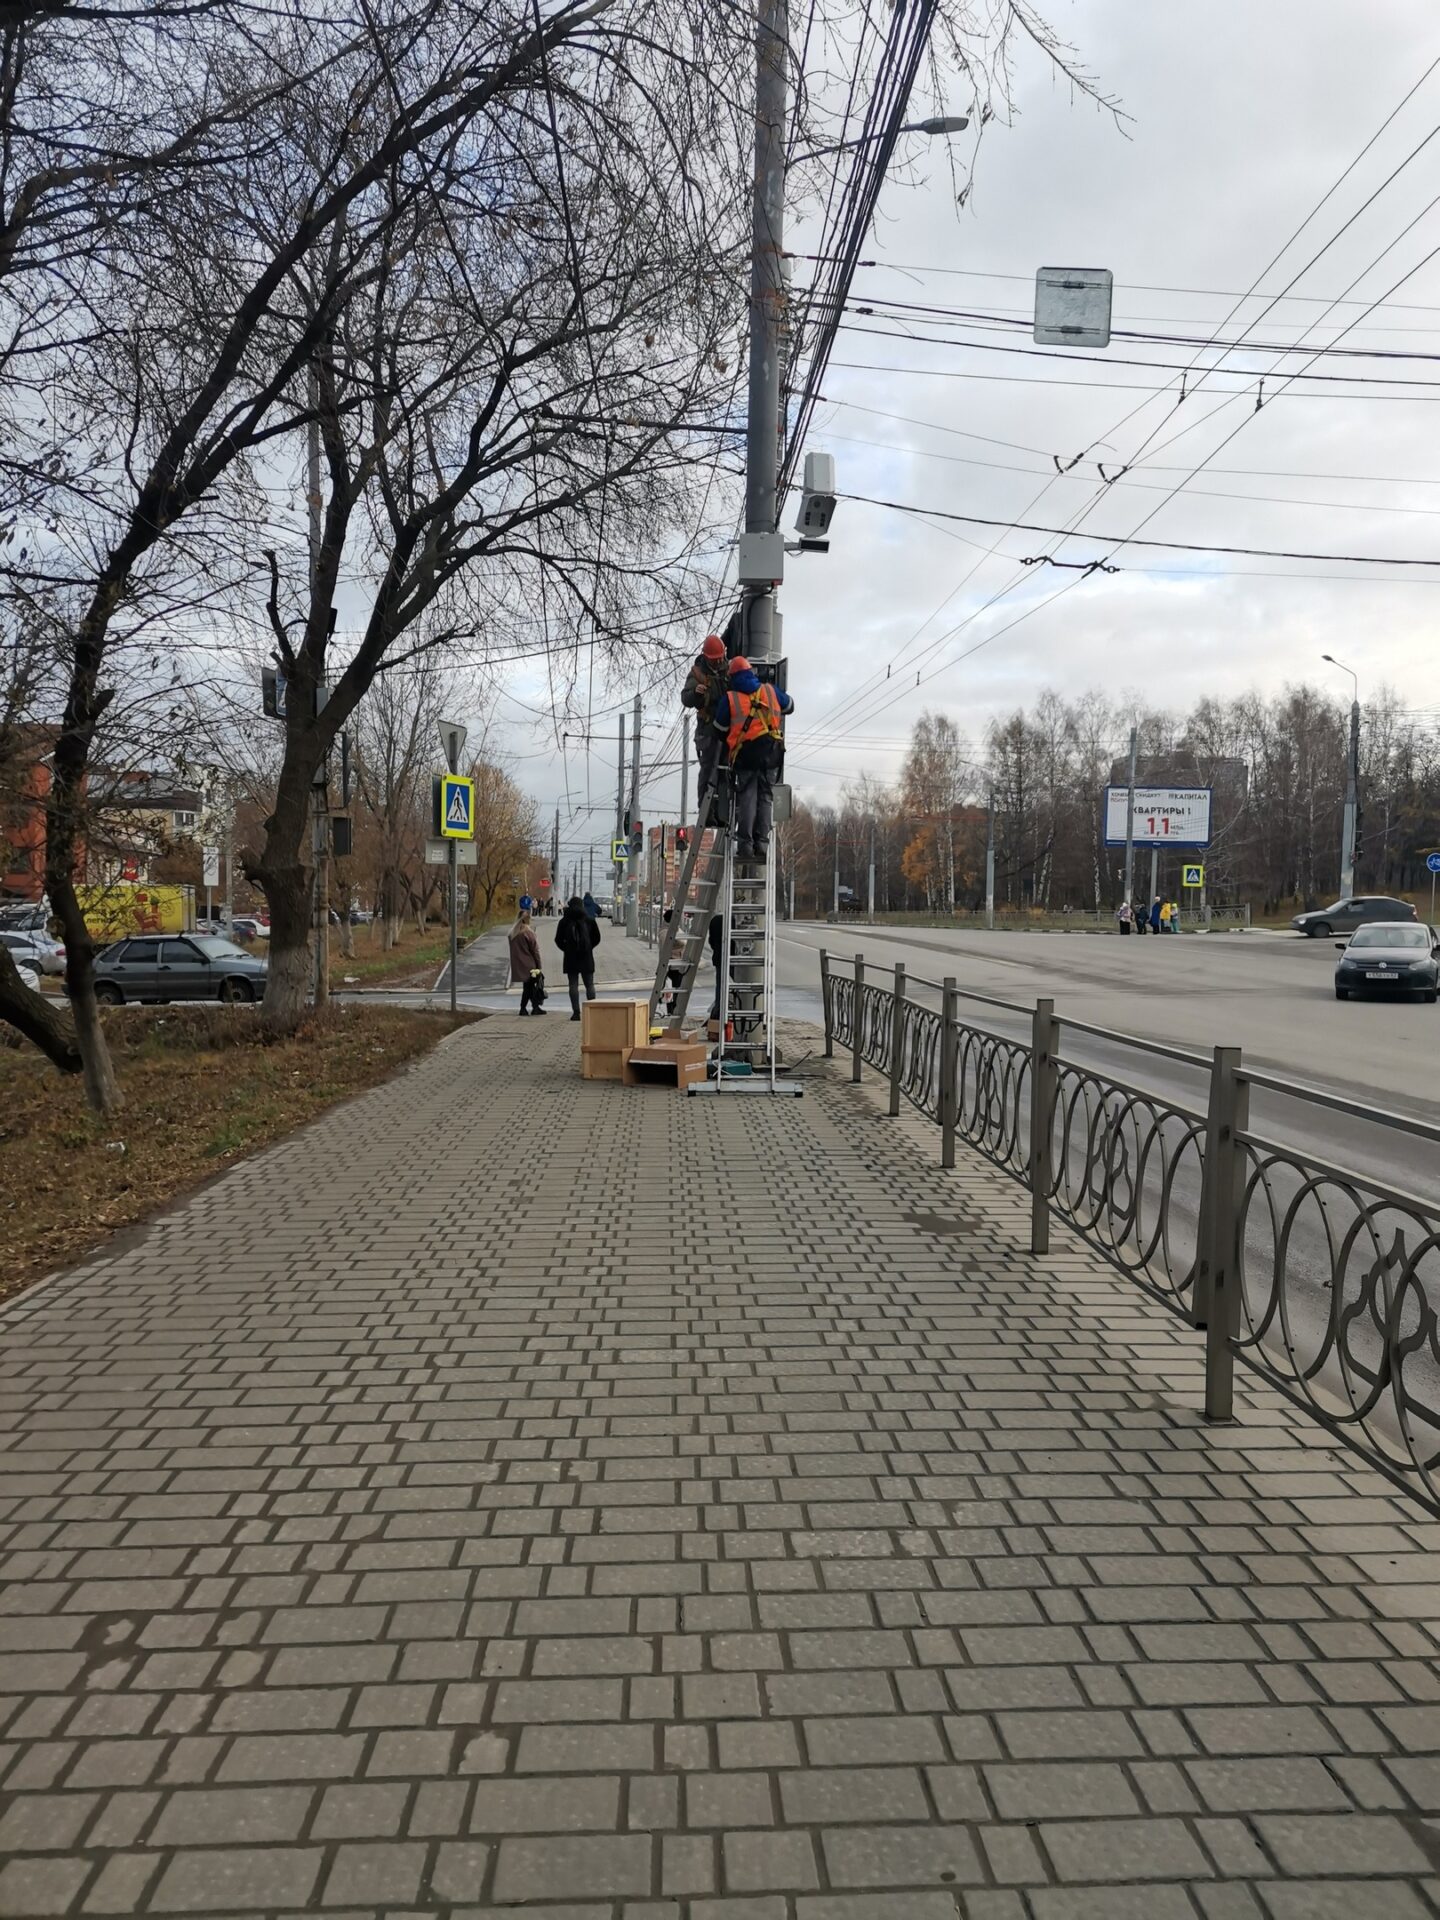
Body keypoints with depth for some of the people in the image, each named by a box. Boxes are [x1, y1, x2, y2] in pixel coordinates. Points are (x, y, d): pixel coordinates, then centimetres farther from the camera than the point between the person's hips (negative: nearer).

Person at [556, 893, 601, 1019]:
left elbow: (558, 940, 0)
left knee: (573, 985, 2)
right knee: (589, 985, 7)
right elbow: (597, 938, 6)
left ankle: (576, 1012, -3)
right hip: (587, 957, 1)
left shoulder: (564, 921, -2)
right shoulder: (589, 920, 0)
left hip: (571, 957, -1)